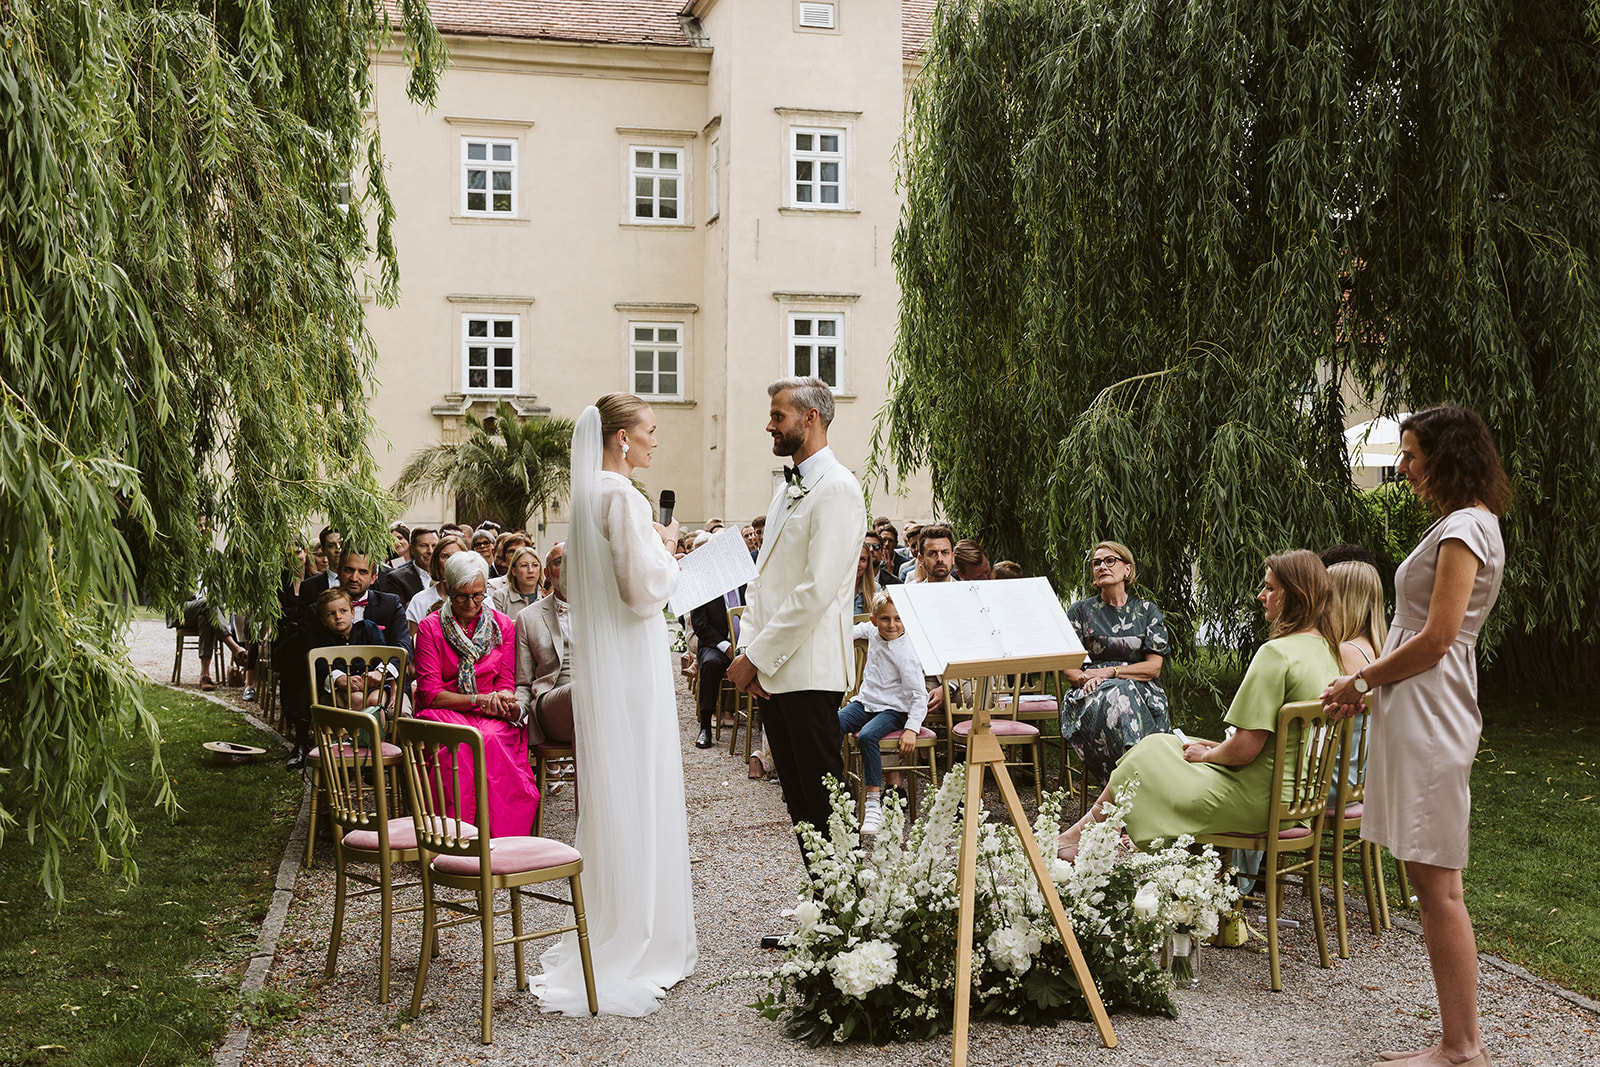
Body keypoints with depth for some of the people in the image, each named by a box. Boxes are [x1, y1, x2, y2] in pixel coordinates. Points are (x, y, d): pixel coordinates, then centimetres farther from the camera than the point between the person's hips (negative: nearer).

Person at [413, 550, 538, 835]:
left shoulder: (502, 625, 11)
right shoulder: (430, 628, 3)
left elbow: (506, 684, 10)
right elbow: (430, 693, -3)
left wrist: (503, 700, -15)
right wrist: (479, 700, -16)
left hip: (491, 716, 2)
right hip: (445, 714, -1)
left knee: (491, 740, -35)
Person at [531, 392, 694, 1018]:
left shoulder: (587, 494, 12)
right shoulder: (622, 496, -17)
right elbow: (645, 586, -21)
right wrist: (665, 547, -3)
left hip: (598, 661, 10)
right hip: (630, 661, -9)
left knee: (609, 792, 14)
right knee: (638, 793, -4)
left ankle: (607, 934, 22)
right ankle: (639, 944, 3)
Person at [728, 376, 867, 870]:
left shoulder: (836, 488, -12)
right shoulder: (788, 487, 18)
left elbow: (817, 589, -19)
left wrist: (756, 657, -15)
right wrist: (748, 647, 5)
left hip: (810, 669, -9)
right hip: (772, 671, 9)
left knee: (823, 798, -4)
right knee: (797, 796, 12)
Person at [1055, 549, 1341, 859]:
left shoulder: (1277, 653, -22)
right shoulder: (1325, 650, 8)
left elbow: (1245, 749, -23)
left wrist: (1206, 754, -2)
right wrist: (1216, 748, 13)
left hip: (1257, 800, -9)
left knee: (1146, 757, 9)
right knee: (1159, 744, 19)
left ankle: (1079, 836, 29)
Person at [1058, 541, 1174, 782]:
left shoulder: (1148, 611, 13)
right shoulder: (1081, 610, 13)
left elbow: (1153, 668, 3)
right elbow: (1067, 668, 7)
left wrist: (1109, 672, -10)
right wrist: (1085, 678, -18)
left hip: (1141, 691, 0)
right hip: (1092, 695, 0)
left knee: (1124, 694, -38)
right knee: (1115, 697, -37)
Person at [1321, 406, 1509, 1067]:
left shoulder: (1463, 528, -12)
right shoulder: (1467, 524, 20)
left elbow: (1435, 639, -18)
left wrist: (1361, 681, -7)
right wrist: (1371, 683, 16)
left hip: (1428, 716, -10)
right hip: (1415, 714, 10)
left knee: (1437, 887, -7)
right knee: (1430, 885, 11)